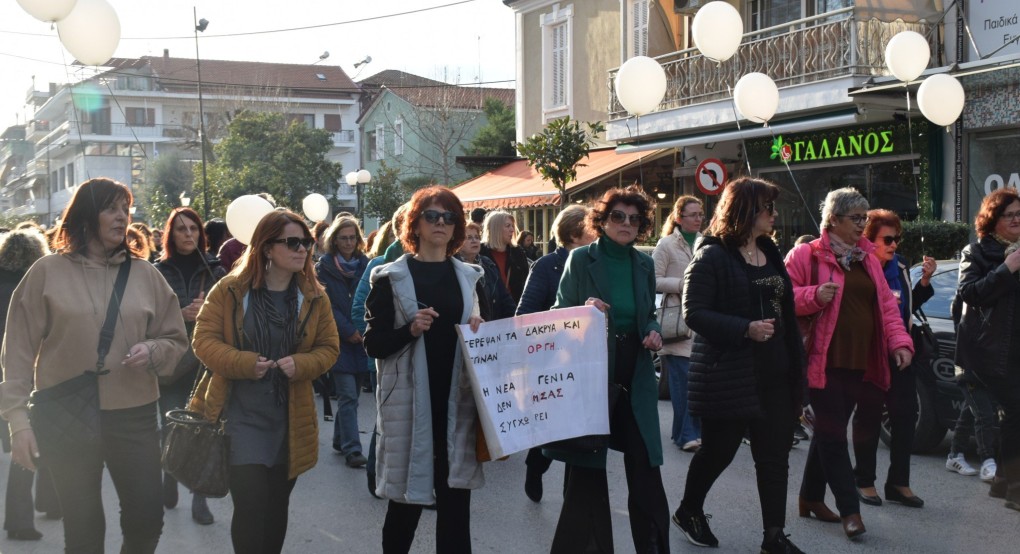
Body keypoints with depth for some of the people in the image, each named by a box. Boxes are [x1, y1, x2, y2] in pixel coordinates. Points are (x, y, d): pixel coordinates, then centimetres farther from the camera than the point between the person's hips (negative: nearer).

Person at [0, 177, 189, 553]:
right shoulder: (48, 272, -2)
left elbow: (176, 341, 11)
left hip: (134, 414, 2)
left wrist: (153, 351, -11)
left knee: (147, 518, 5)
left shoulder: (145, 274, 5)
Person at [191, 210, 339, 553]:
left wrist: (300, 364, -15)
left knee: (276, 508, 15)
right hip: (241, 416, -3)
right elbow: (204, 341, -6)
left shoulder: (315, 297, 2)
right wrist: (244, 363, -22)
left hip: (290, 419, 3)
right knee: (250, 507, -10)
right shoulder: (229, 290, -5)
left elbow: (329, 348, 5)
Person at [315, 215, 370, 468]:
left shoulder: (365, 264, 10)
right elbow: (326, 304, -6)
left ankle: (340, 440, 25)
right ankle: (352, 449, -10)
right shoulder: (324, 267, 0)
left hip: (362, 339, 4)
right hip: (339, 340, -4)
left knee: (351, 394, 11)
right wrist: (348, 330, -14)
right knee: (348, 395, -9)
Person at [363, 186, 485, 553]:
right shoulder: (392, 277, 0)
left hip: (457, 398, 3)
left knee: (455, 498, 4)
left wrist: (479, 331, -3)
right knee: (407, 496, 4)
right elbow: (374, 344, -3)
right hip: (410, 400, -3)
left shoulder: (469, 277, 12)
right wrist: (411, 330, -19)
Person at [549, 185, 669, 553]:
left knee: (645, 465, 1)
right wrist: (585, 309, -22)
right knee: (588, 465, 6)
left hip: (636, 374, 3)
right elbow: (559, 314, -1)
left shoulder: (644, 264, 9)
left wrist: (654, 333, -4)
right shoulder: (580, 259, -3)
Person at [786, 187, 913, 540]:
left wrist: (899, 341, 0)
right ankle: (850, 510, 1)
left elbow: (886, 304, 12)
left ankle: (811, 497, 26)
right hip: (823, 361, -6)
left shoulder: (867, 258, 13)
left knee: (830, 430, 13)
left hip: (860, 362, 7)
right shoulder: (807, 255, -7)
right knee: (834, 434, -4)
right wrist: (814, 295, -23)